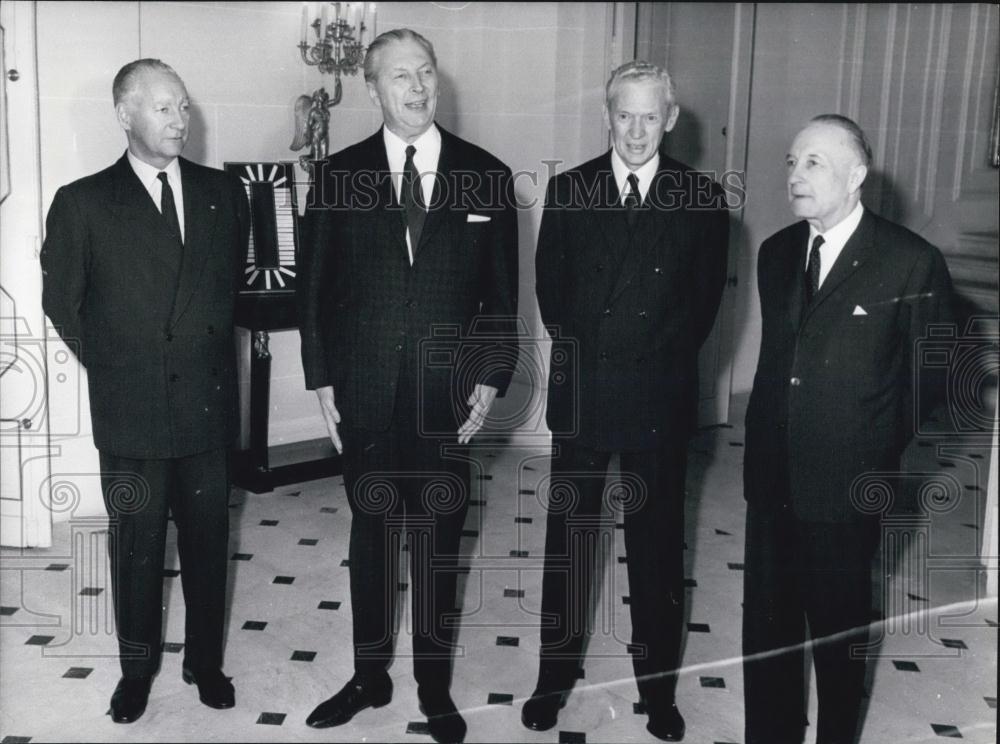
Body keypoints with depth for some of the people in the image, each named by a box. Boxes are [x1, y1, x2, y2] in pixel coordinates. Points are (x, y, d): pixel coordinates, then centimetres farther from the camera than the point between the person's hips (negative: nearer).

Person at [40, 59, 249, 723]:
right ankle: (138, 669, 29)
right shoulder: (83, 203, -3)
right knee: (136, 550, 11)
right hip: (130, 414, -2)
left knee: (208, 544, 11)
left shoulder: (224, 194, 4)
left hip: (209, 406, 2)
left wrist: (207, 351, 11)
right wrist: (117, 364, 7)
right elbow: (62, 301, 6)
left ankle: (206, 662, 29)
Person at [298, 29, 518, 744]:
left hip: (448, 398, 0)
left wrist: (490, 379, -4)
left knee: (439, 545, 10)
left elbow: (502, 293, 3)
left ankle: (436, 687, 28)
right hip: (365, 396, 1)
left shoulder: (488, 176, 1)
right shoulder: (339, 176, 2)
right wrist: (323, 380, 0)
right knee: (371, 538, 14)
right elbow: (318, 289, 5)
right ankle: (370, 676, 32)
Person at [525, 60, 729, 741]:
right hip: (582, 392, 1)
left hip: (659, 397, -1)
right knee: (568, 538, 10)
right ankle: (556, 675, 25)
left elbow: (705, 299, 4)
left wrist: (660, 361, 3)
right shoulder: (568, 191, 3)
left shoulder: (702, 199, -1)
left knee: (658, 543, 10)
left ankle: (658, 686, 25)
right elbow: (549, 286, 8)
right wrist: (580, 352, 5)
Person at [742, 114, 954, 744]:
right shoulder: (776, 252, 6)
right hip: (771, 475, 5)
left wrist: (882, 448, 3)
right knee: (766, 624, 13)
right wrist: (766, 438, 13)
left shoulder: (913, 263, -11)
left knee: (840, 627, 12)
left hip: (848, 485, -4)